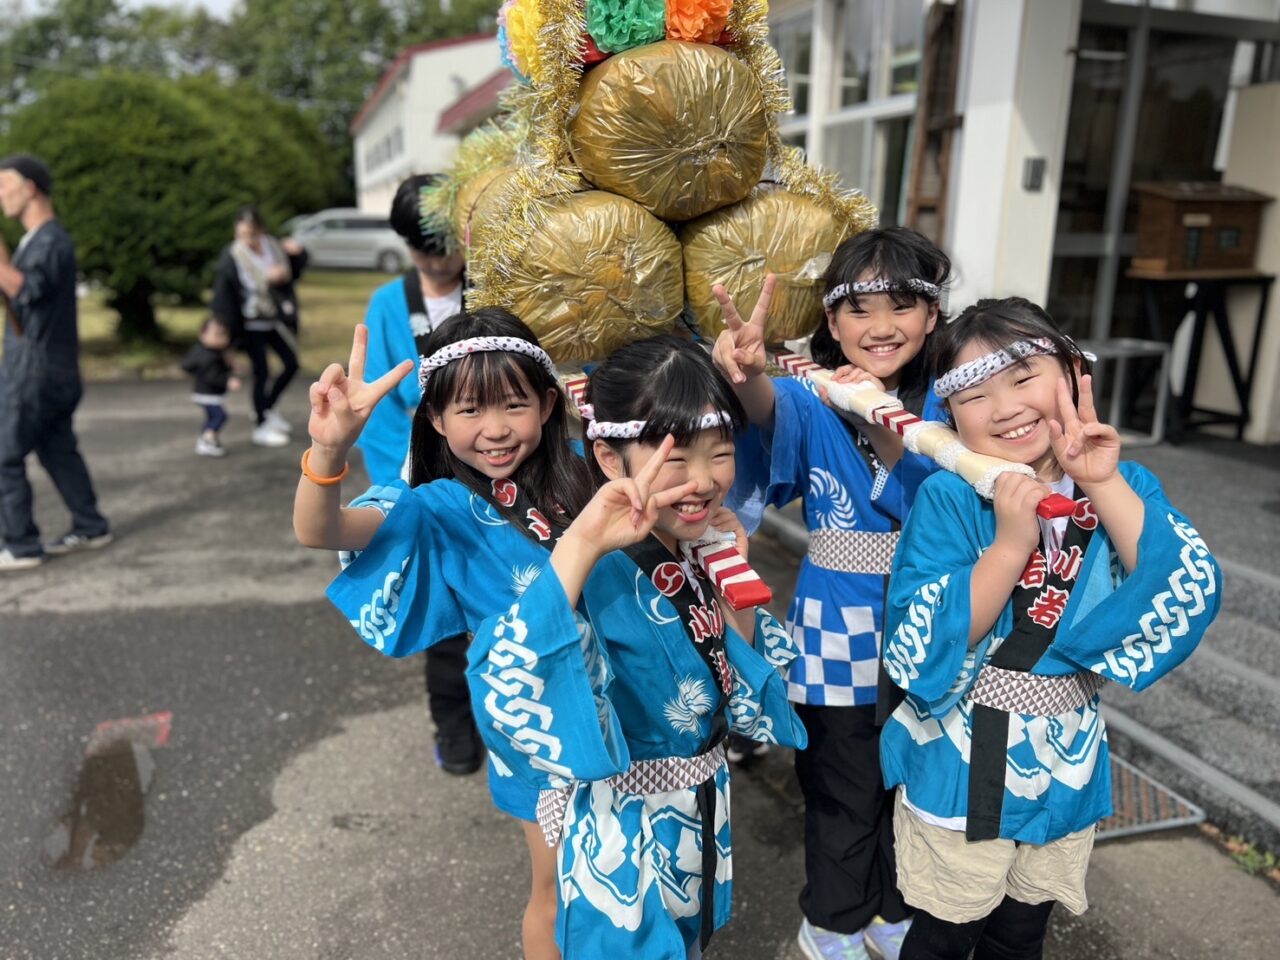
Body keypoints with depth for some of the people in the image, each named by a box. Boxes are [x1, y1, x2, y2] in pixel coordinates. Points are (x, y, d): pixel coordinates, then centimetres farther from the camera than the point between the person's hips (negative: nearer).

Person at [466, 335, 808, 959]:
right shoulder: (599, 576, -29)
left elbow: (752, 699, 0)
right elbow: (507, 695, -48)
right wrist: (579, 544, -50)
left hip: (705, 815, 7)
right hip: (622, 835, -7)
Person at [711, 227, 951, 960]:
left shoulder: (942, 410, -4)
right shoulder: (813, 402, -12)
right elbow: (773, 410, -36)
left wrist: (890, 434, -34)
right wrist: (748, 376, -60)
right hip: (835, 631, -3)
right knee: (845, 791, 13)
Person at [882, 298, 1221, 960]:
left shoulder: (1122, 488, -5)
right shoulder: (948, 499, -17)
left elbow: (1190, 599, -19)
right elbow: (921, 654, -23)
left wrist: (1104, 486, -25)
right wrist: (1010, 544, -32)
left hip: (1066, 772, 4)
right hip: (960, 771, -3)